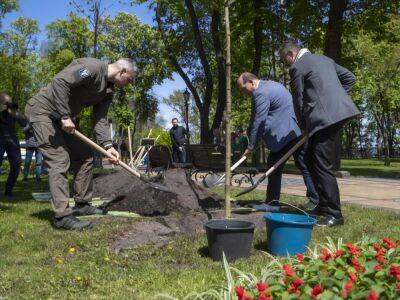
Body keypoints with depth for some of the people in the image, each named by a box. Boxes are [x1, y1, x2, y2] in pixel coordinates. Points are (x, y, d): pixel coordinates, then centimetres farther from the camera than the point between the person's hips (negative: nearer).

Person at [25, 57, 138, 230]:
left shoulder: (108, 91, 7)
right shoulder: (93, 67, -20)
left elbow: (100, 119, 1)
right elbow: (60, 82, -29)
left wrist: (107, 145, -13)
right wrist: (65, 116, -28)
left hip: (62, 118, 10)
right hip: (42, 110, -10)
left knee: (85, 156, 9)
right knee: (59, 160, -16)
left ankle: (82, 204, 19)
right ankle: (62, 216, -14)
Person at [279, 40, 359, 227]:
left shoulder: (297, 67, -3)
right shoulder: (325, 59, 22)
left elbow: (299, 100, 0)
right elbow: (349, 78, 23)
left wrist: (303, 127, 11)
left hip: (324, 118, -9)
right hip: (340, 111, 9)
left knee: (323, 166, -6)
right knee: (311, 159, 16)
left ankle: (334, 214, -3)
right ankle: (324, 205, 23)